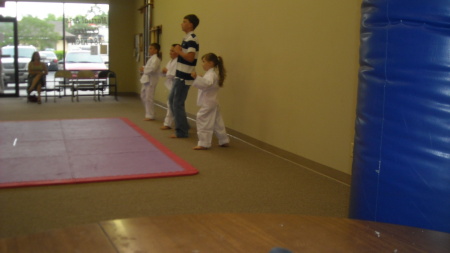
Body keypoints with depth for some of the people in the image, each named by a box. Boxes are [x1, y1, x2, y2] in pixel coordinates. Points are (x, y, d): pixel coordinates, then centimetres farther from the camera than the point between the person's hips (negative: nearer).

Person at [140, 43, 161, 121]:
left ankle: (150, 116, 2)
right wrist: (143, 69, 4)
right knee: (143, 97, 15)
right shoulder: (151, 58, 19)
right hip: (146, 79, 10)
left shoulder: (155, 59, -13)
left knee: (148, 98, -7)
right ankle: (149, 114, 26)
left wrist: (144, 69, -15)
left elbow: (152, 68, -28)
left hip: (151, 80, -10)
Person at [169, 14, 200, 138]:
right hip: (180, 75, 10)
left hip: (184, 77, -10)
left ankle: (182, 131, 7)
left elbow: (190, 58, -27)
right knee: (172, 99, 18)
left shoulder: (192, 39, -17)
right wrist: (179, 51, 1)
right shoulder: (187, 38, 14)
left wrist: (178, 51, -14)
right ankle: (183, 126, 27)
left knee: (178, 103, -3)